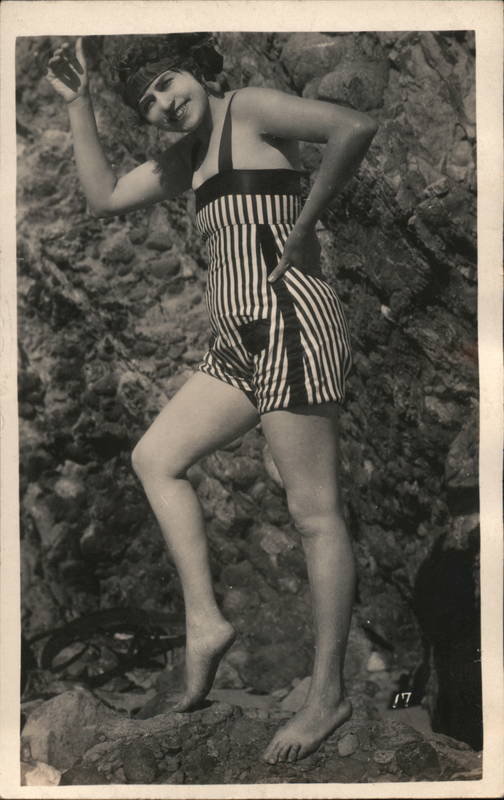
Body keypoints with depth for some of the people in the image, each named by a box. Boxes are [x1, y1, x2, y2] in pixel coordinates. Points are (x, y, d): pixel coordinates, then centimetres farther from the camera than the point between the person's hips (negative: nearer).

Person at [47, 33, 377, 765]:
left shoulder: (249, 109, -1)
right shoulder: (188, 157, 22)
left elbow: (355, 128, -17)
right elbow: (105, 197, 24)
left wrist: (301, 227, -13)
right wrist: (78, 105, 21)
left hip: (289, 323, -10)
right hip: (241, 345, 10)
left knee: (315, 512, -5)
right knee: (155, 457, 10)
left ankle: (328, 696, 4)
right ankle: (204, 622, 10)